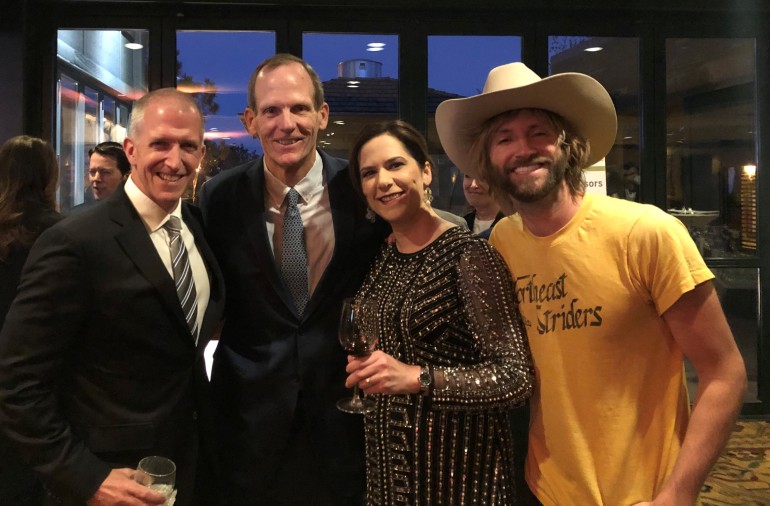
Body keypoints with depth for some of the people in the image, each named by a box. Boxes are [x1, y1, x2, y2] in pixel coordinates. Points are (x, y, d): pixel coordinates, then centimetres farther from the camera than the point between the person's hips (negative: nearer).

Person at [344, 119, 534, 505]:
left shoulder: (468, 255, -17)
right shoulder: (381, 259, 3)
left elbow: (517, 377, -21)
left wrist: (419, 378, -30)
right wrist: (363, 372, 1)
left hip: (459, 469, -6)